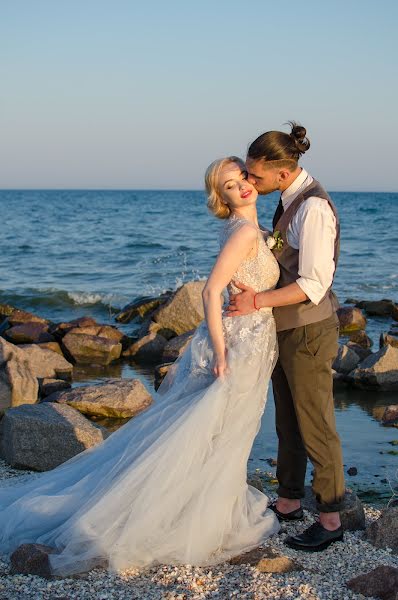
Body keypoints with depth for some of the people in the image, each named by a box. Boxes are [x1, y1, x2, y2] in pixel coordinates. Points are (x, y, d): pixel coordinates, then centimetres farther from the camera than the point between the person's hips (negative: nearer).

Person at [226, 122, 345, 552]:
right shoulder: (289, 200, 7)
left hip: (309, 331, -9)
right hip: (285, 327, 9)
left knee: (316, 427, 2)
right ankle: (288, 502, 33)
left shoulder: (314, 208, -22)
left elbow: (315, 283, -24)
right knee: (287, 420, 18)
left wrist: (258, 302, -25)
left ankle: (330, 519, 16)